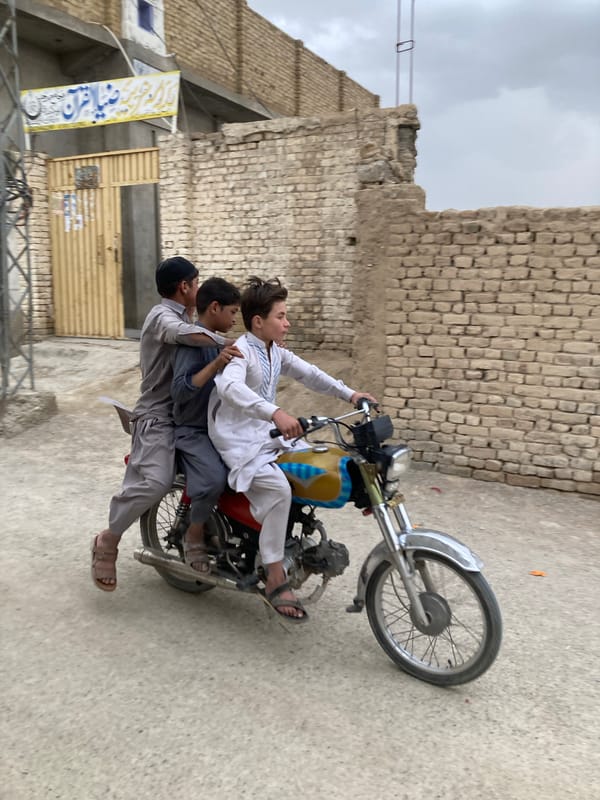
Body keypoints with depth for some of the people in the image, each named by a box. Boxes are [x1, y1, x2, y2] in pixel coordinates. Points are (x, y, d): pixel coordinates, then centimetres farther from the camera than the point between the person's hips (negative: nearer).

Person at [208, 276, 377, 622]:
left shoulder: (276, 352, 10)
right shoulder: (242, 352, -19)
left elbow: (308, 373, 20)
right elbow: (229, 387, -40)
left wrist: (349, 393, 11)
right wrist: (275, 412, -53)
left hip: (270, 438, 9)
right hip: (240, 444, -9)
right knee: (279, 488, -30)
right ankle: (276, 580, -19)